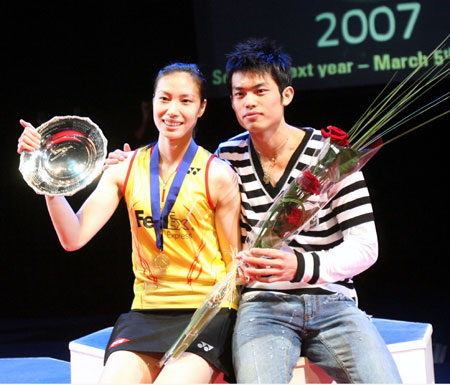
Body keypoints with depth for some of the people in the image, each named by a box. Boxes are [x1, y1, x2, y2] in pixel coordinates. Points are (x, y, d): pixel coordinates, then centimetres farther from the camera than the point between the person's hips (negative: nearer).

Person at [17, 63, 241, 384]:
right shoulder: (127, 168, 5)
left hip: (207, 312, -3)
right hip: (146, 310, 3)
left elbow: (235, 262, 1)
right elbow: (74, 238, -3)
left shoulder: (218, 176, -4)